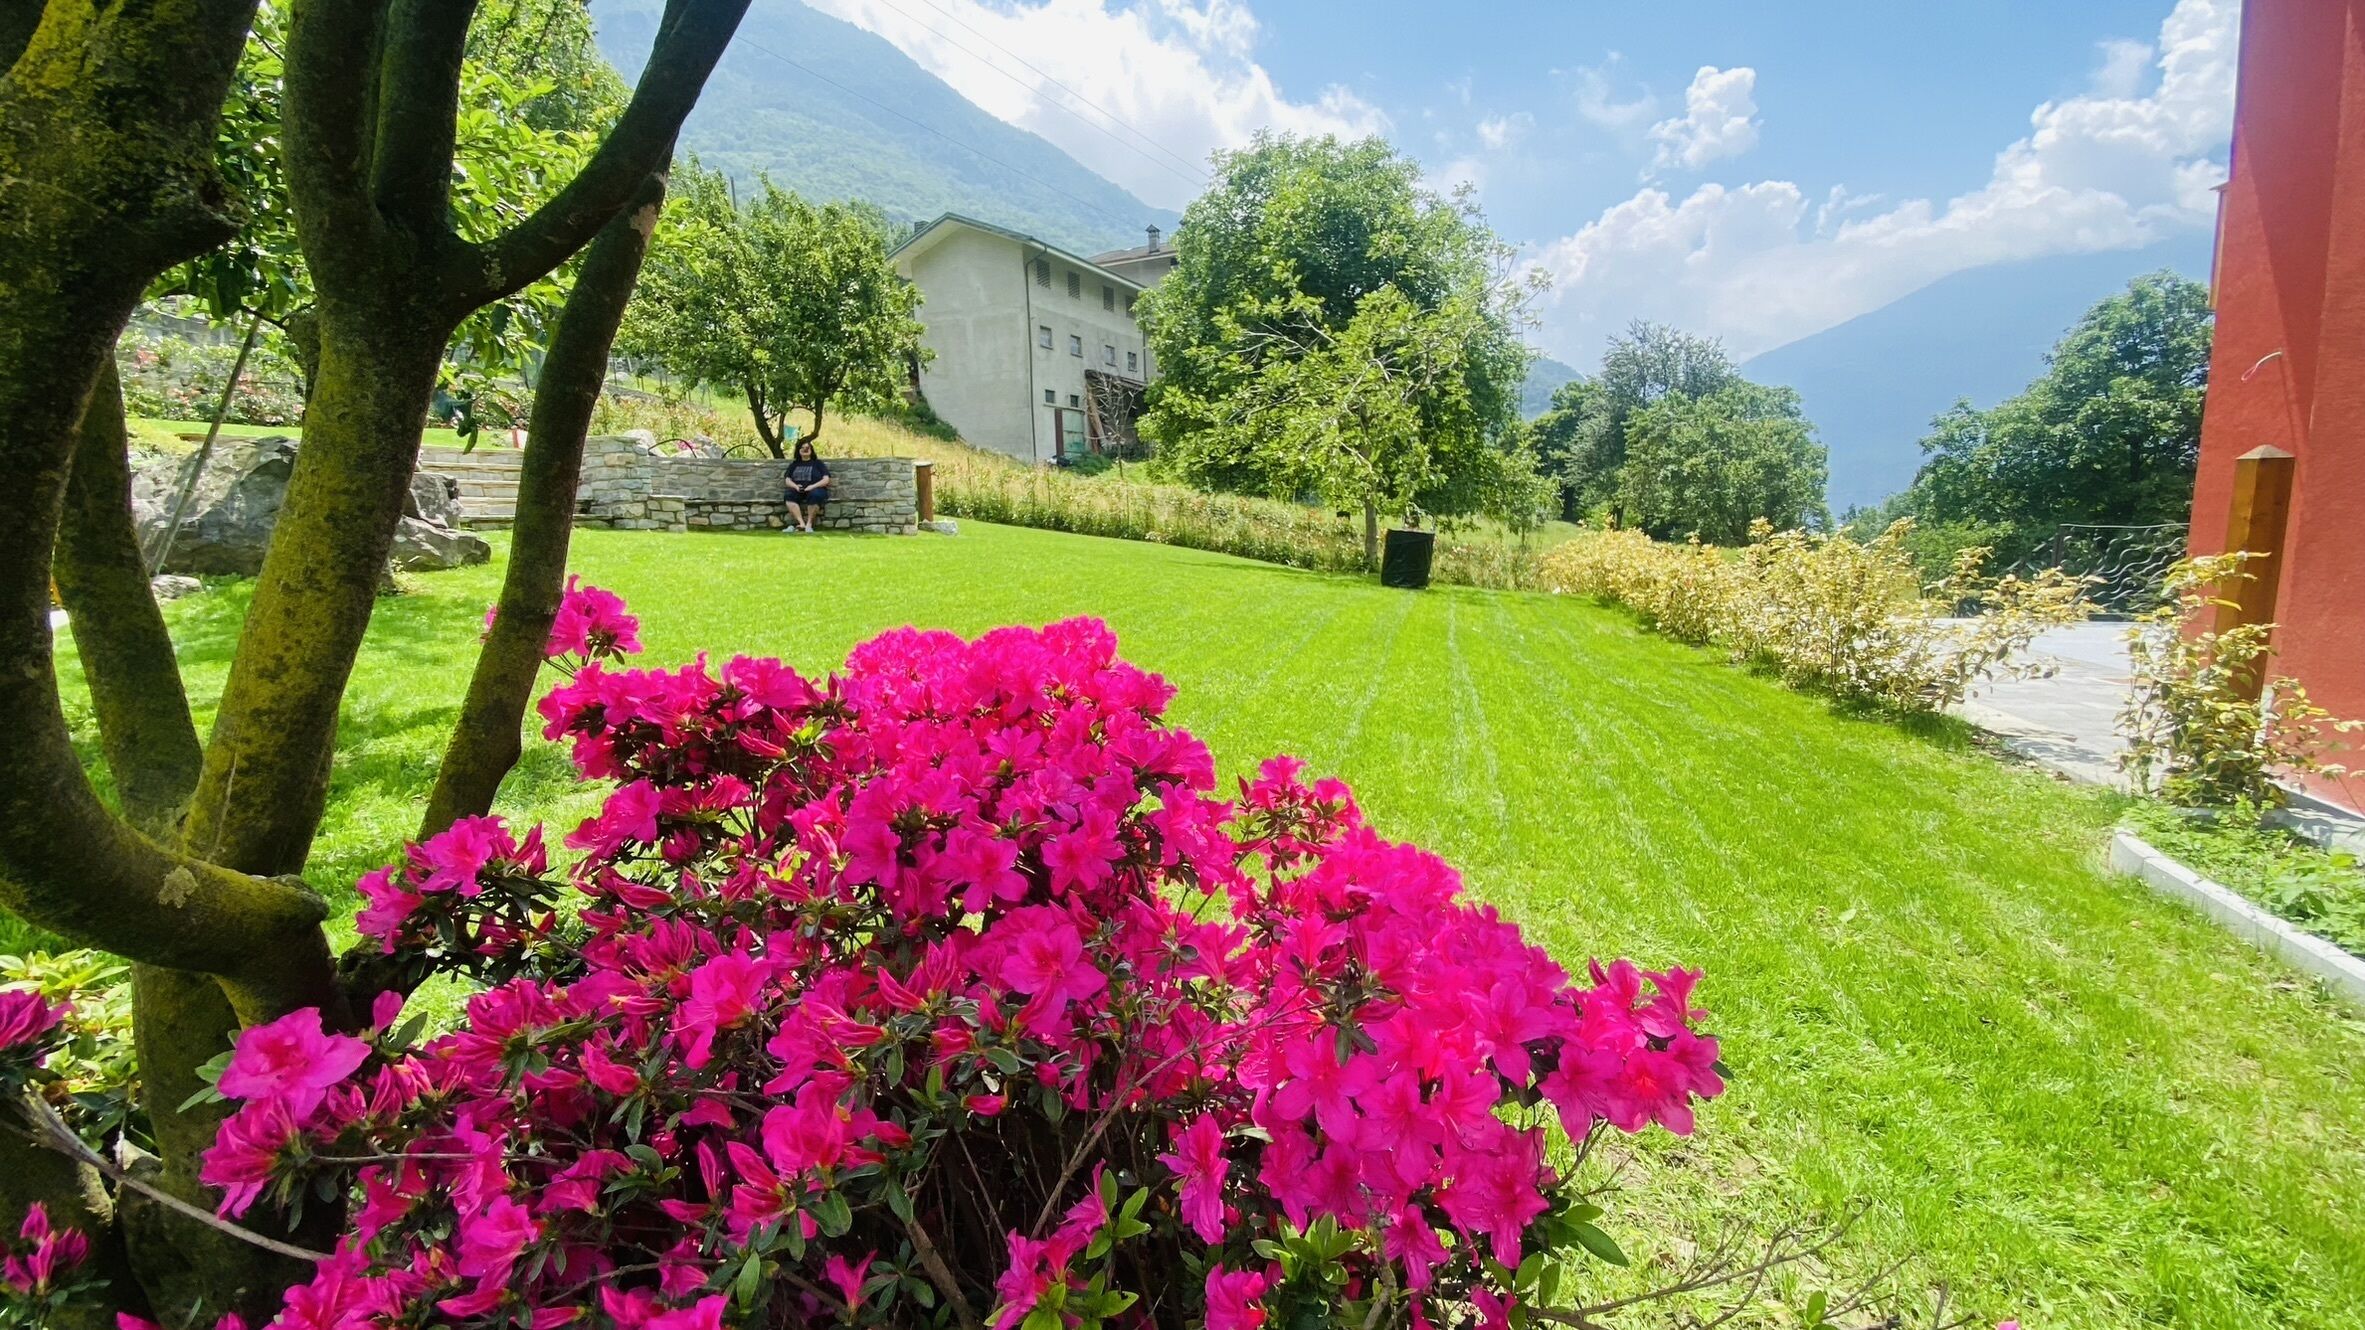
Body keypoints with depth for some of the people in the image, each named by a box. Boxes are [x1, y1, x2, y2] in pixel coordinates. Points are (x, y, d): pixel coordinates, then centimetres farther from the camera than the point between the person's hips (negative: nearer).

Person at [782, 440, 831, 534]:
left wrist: (813, 486, -14)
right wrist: (795, 486, -9)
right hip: (798, 490, 3)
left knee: (814, 495, -40)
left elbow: (826, 480, 3)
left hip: (815, 489, -3)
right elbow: (788, 480, 15)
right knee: (789, 495, -32)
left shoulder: (818, 463, 14)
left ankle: (809, 523, -30)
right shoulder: (794, 465, 22)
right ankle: (801, 523, -41)